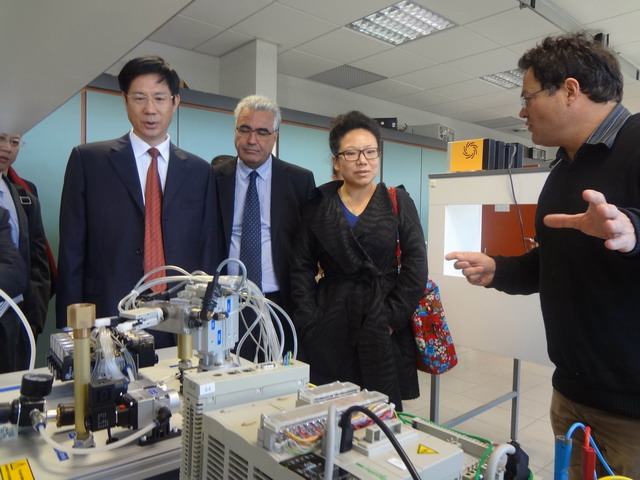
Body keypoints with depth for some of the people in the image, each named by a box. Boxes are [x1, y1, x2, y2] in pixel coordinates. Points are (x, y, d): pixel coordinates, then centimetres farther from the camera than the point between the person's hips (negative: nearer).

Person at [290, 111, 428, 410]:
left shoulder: (399, 202, 3)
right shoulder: (319, 203, 4)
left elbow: (416, 265, -1)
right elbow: (302, 268, 5)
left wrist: (393, 318, -7)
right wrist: (309, 322, -3)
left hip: (383, 327, 0)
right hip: (330, 323, 1)